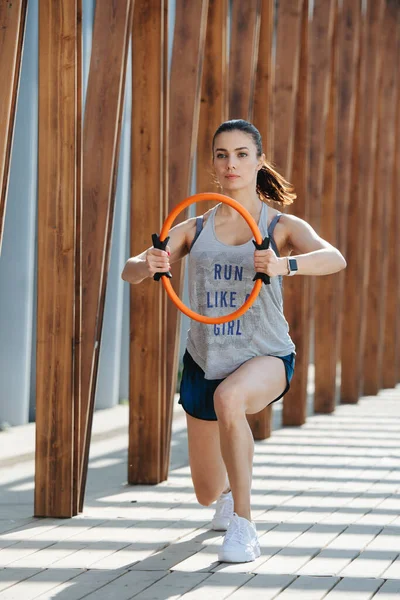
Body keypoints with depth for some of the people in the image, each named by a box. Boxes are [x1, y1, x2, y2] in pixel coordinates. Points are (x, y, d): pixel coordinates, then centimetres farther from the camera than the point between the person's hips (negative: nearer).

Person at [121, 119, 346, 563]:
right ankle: (232, 487, 56)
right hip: (204, 361, 4)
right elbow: (129, 271, -7)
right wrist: (148, 264, -31)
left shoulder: (283, 227, -6)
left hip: (266, 357, -4)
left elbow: (333, 259, -25)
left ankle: (243, 528, -27)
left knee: (229, 398, -41)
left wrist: (285, 265, -46)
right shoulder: (194, 230, 2)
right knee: (207, 493, 14)